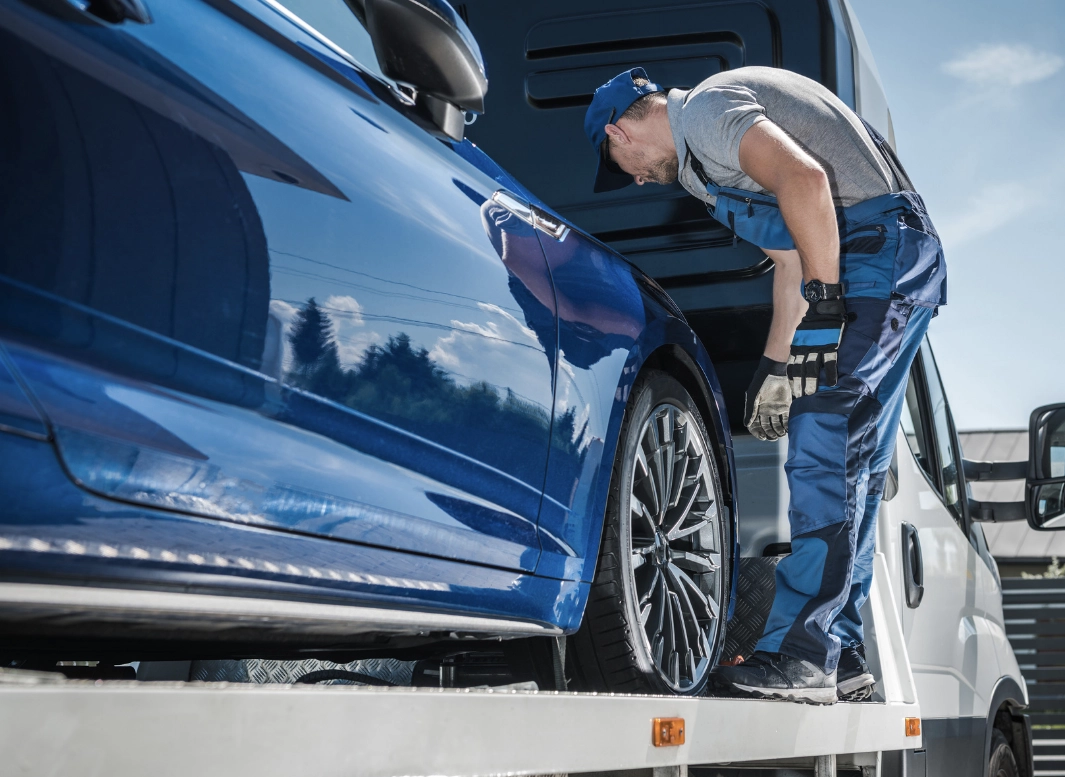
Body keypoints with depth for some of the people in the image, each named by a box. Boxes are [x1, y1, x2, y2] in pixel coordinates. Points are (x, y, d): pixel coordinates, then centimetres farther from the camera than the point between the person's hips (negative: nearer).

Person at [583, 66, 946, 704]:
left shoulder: (705, 108, -6)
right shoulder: (704, 154, 25)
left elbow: (804, 179, -23)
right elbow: (792, 259, 27)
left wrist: (825, 300, -23)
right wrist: (775, 364, 27)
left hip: (874, 251, -10)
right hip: (908, 261, 10)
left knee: (823, 458, -13)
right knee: (852, 471, 10)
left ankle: (801, 655, -12)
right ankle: (840, 657, 14)